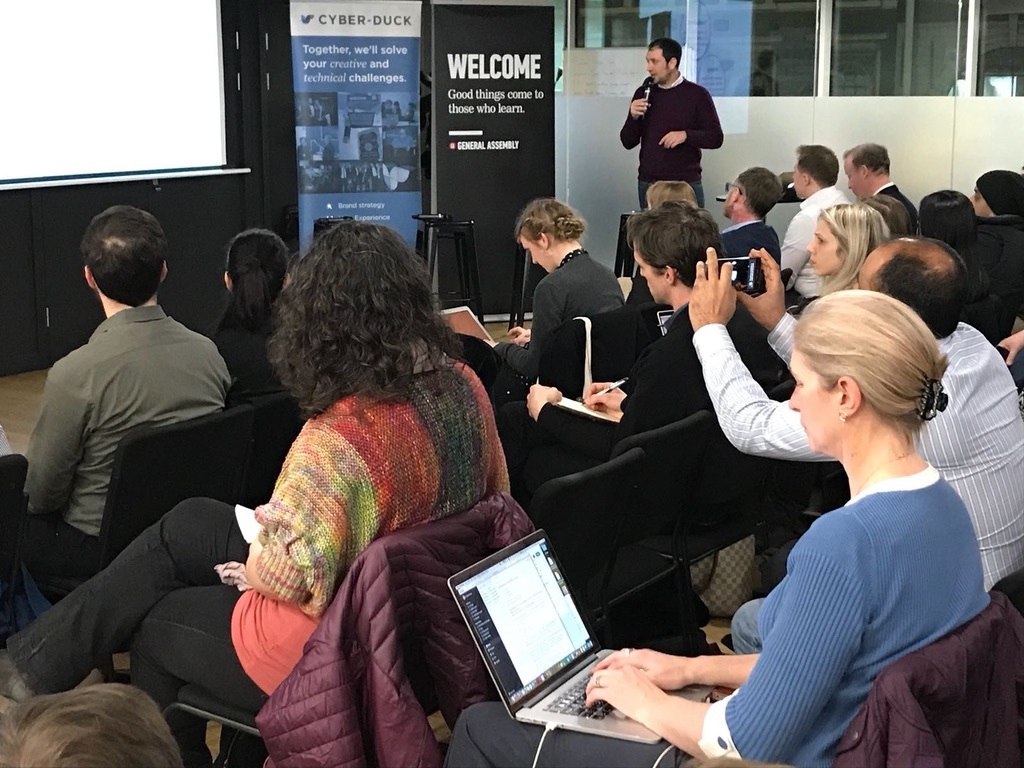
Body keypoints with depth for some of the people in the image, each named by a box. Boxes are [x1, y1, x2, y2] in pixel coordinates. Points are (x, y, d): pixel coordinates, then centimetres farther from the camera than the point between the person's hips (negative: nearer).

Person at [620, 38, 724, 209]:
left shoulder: (697, 94, -2)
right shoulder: (643, 94, 8)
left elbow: (716, 138, -2)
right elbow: (628, 142, 9)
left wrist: (685, 135, -17)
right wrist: (634, 117, -9)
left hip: (686, 183, -3)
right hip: (648, 183, 3)